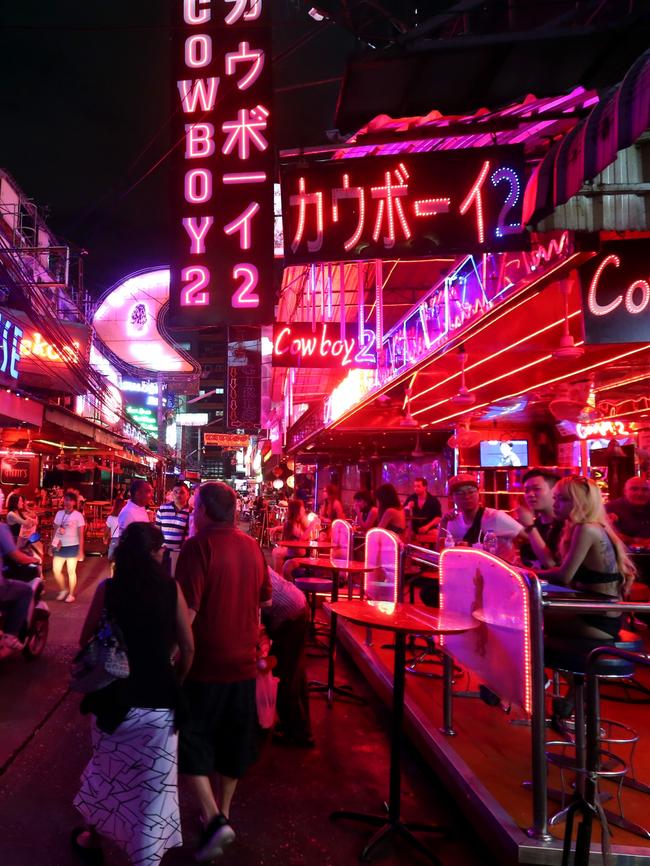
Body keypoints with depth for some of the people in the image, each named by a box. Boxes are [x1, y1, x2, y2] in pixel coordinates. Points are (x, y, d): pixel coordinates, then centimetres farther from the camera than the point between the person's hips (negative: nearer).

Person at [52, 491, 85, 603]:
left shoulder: (78, 515, -6)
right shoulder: (59, 513, 6)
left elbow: (81, 534, -5)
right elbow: (55, 530, 12)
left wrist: (80, 550, -7)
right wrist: (52, 545, 8)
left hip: (72, 547, -4)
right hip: (59, 546, 4)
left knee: (71, 571, 3)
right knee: (56, 570, 4)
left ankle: (71, 594, 17)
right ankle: (63, 590, 26)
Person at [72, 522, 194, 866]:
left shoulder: (108, 588, -7)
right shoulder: (171, 588, -7)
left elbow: (85, 642, 1)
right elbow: (188, 647, -3)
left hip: (116, 697, 2)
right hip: (159, 701, -1)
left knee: (109, 770, 25)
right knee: (154, 783, 11)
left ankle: (92, 837, 46)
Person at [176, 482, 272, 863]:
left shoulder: (199, 546, -18)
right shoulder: (252, 546, 1)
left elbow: (187, 610, -22)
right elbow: (264, 600, 11)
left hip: (205, 661, -6)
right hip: (243, 660, 6)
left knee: (192, 739, 11)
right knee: (233, 739, 20)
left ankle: (213, 818, 2)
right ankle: (223, 812, 35)